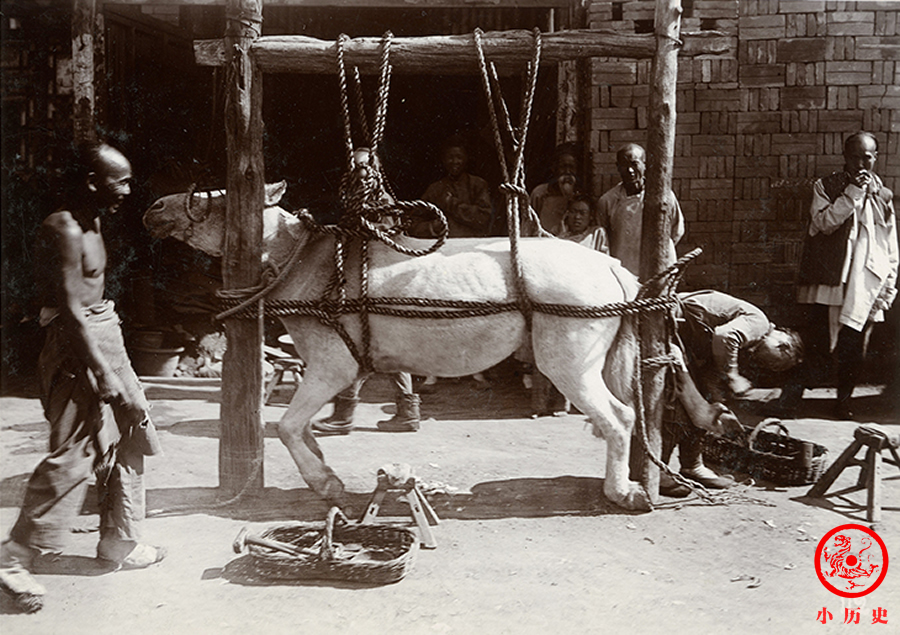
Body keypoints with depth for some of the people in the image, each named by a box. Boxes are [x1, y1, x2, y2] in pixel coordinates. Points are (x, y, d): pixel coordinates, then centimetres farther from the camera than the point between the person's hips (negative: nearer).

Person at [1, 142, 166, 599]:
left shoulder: (91, 223, 13)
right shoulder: (64, 230, -17)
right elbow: (71, 310, -23)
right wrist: (105, 376, -24)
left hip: (105, 335, 10)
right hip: (77, 344, -10)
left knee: (129, 440, 13)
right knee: (73, 456, -7)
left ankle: (119, 543, 24)